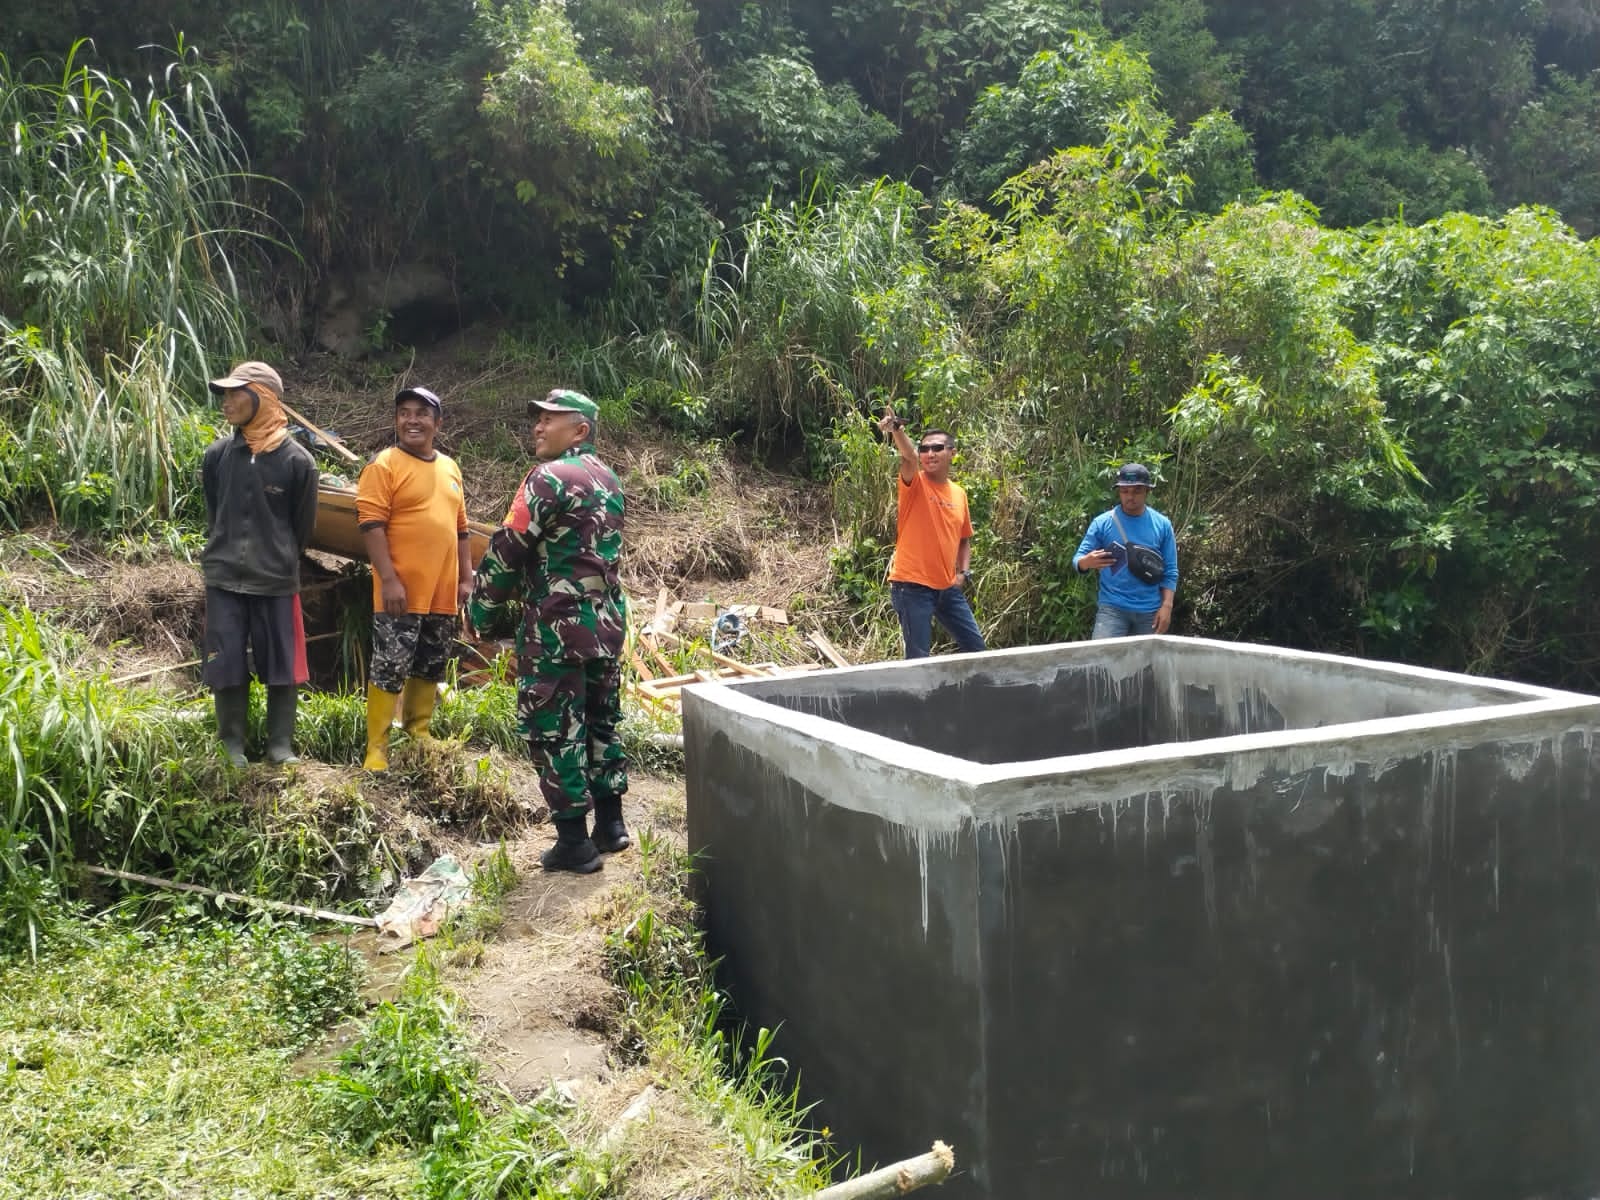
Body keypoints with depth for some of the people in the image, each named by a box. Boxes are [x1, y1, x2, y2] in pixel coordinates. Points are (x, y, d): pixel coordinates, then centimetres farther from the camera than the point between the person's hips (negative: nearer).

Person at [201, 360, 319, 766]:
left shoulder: (297, 460, -6)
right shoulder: (217, 454, 2)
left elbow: (303, 525, 4)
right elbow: (212, 514, 15)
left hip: (276, 583, -2)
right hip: (224, 579, 2)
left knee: (280, 665, 5)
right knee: (226, 666, 4)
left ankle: (280, 744, 16)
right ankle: (232, 744, 16)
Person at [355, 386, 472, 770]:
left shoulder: (449, 467, 15)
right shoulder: (384, 465, -6)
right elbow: (371, 524, -13)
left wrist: (465, 578, 14)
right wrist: (389, 579, -20)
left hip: (442, 593, 7)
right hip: (401, 592, -6)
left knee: (430, 668, 14)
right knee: (390, 670, -5)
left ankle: (418, 736, 27)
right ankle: (376, 749, 3)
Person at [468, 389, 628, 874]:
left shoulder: (549, 477, -13)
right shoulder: (609, 480, 13)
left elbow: (506, 550, -13)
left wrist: (482, 613, -1)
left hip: (556, 628, -8)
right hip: (607, 623, 8)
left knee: (555, 731, -1)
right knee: (601, 723, 16)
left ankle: (574, 842, 2)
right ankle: (610, 825, 22)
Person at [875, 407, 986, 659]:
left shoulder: (959, 493, 11)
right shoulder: (915, 483, -5)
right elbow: (908, 458, -28)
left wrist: (963, 573, 7)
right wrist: (897, 429, -48)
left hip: (948, 587, 6)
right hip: (912, 586, -6)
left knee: (975, 645, 12)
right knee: (918, 657, -5)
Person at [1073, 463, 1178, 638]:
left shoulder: (1162, 525, 4)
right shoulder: (1102, 523, -1)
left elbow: (1170, 571, 6)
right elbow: (1078, 560, -1)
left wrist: (1166, 606, -5)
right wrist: (1087, 562, -25)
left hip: (1150, 611, 2)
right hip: (1112, 608, -2)